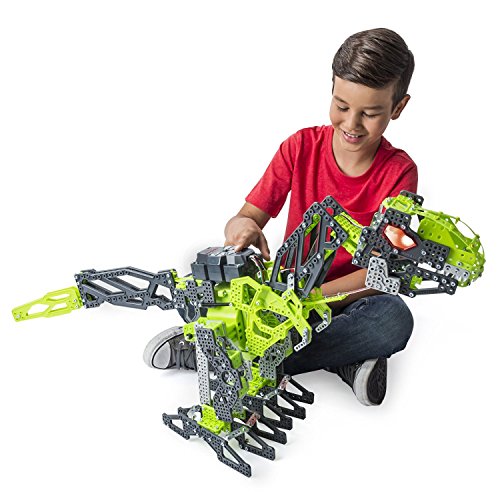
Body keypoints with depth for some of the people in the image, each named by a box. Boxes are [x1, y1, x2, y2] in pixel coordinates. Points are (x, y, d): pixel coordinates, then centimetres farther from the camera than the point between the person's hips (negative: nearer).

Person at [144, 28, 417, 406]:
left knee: (394, 318, -36)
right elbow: (250, 215, -6)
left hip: (350, 299, -1)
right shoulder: (301, 147, -5)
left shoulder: (398, 172, -11)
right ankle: (344, 357, -18)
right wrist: (242, 226, -33)